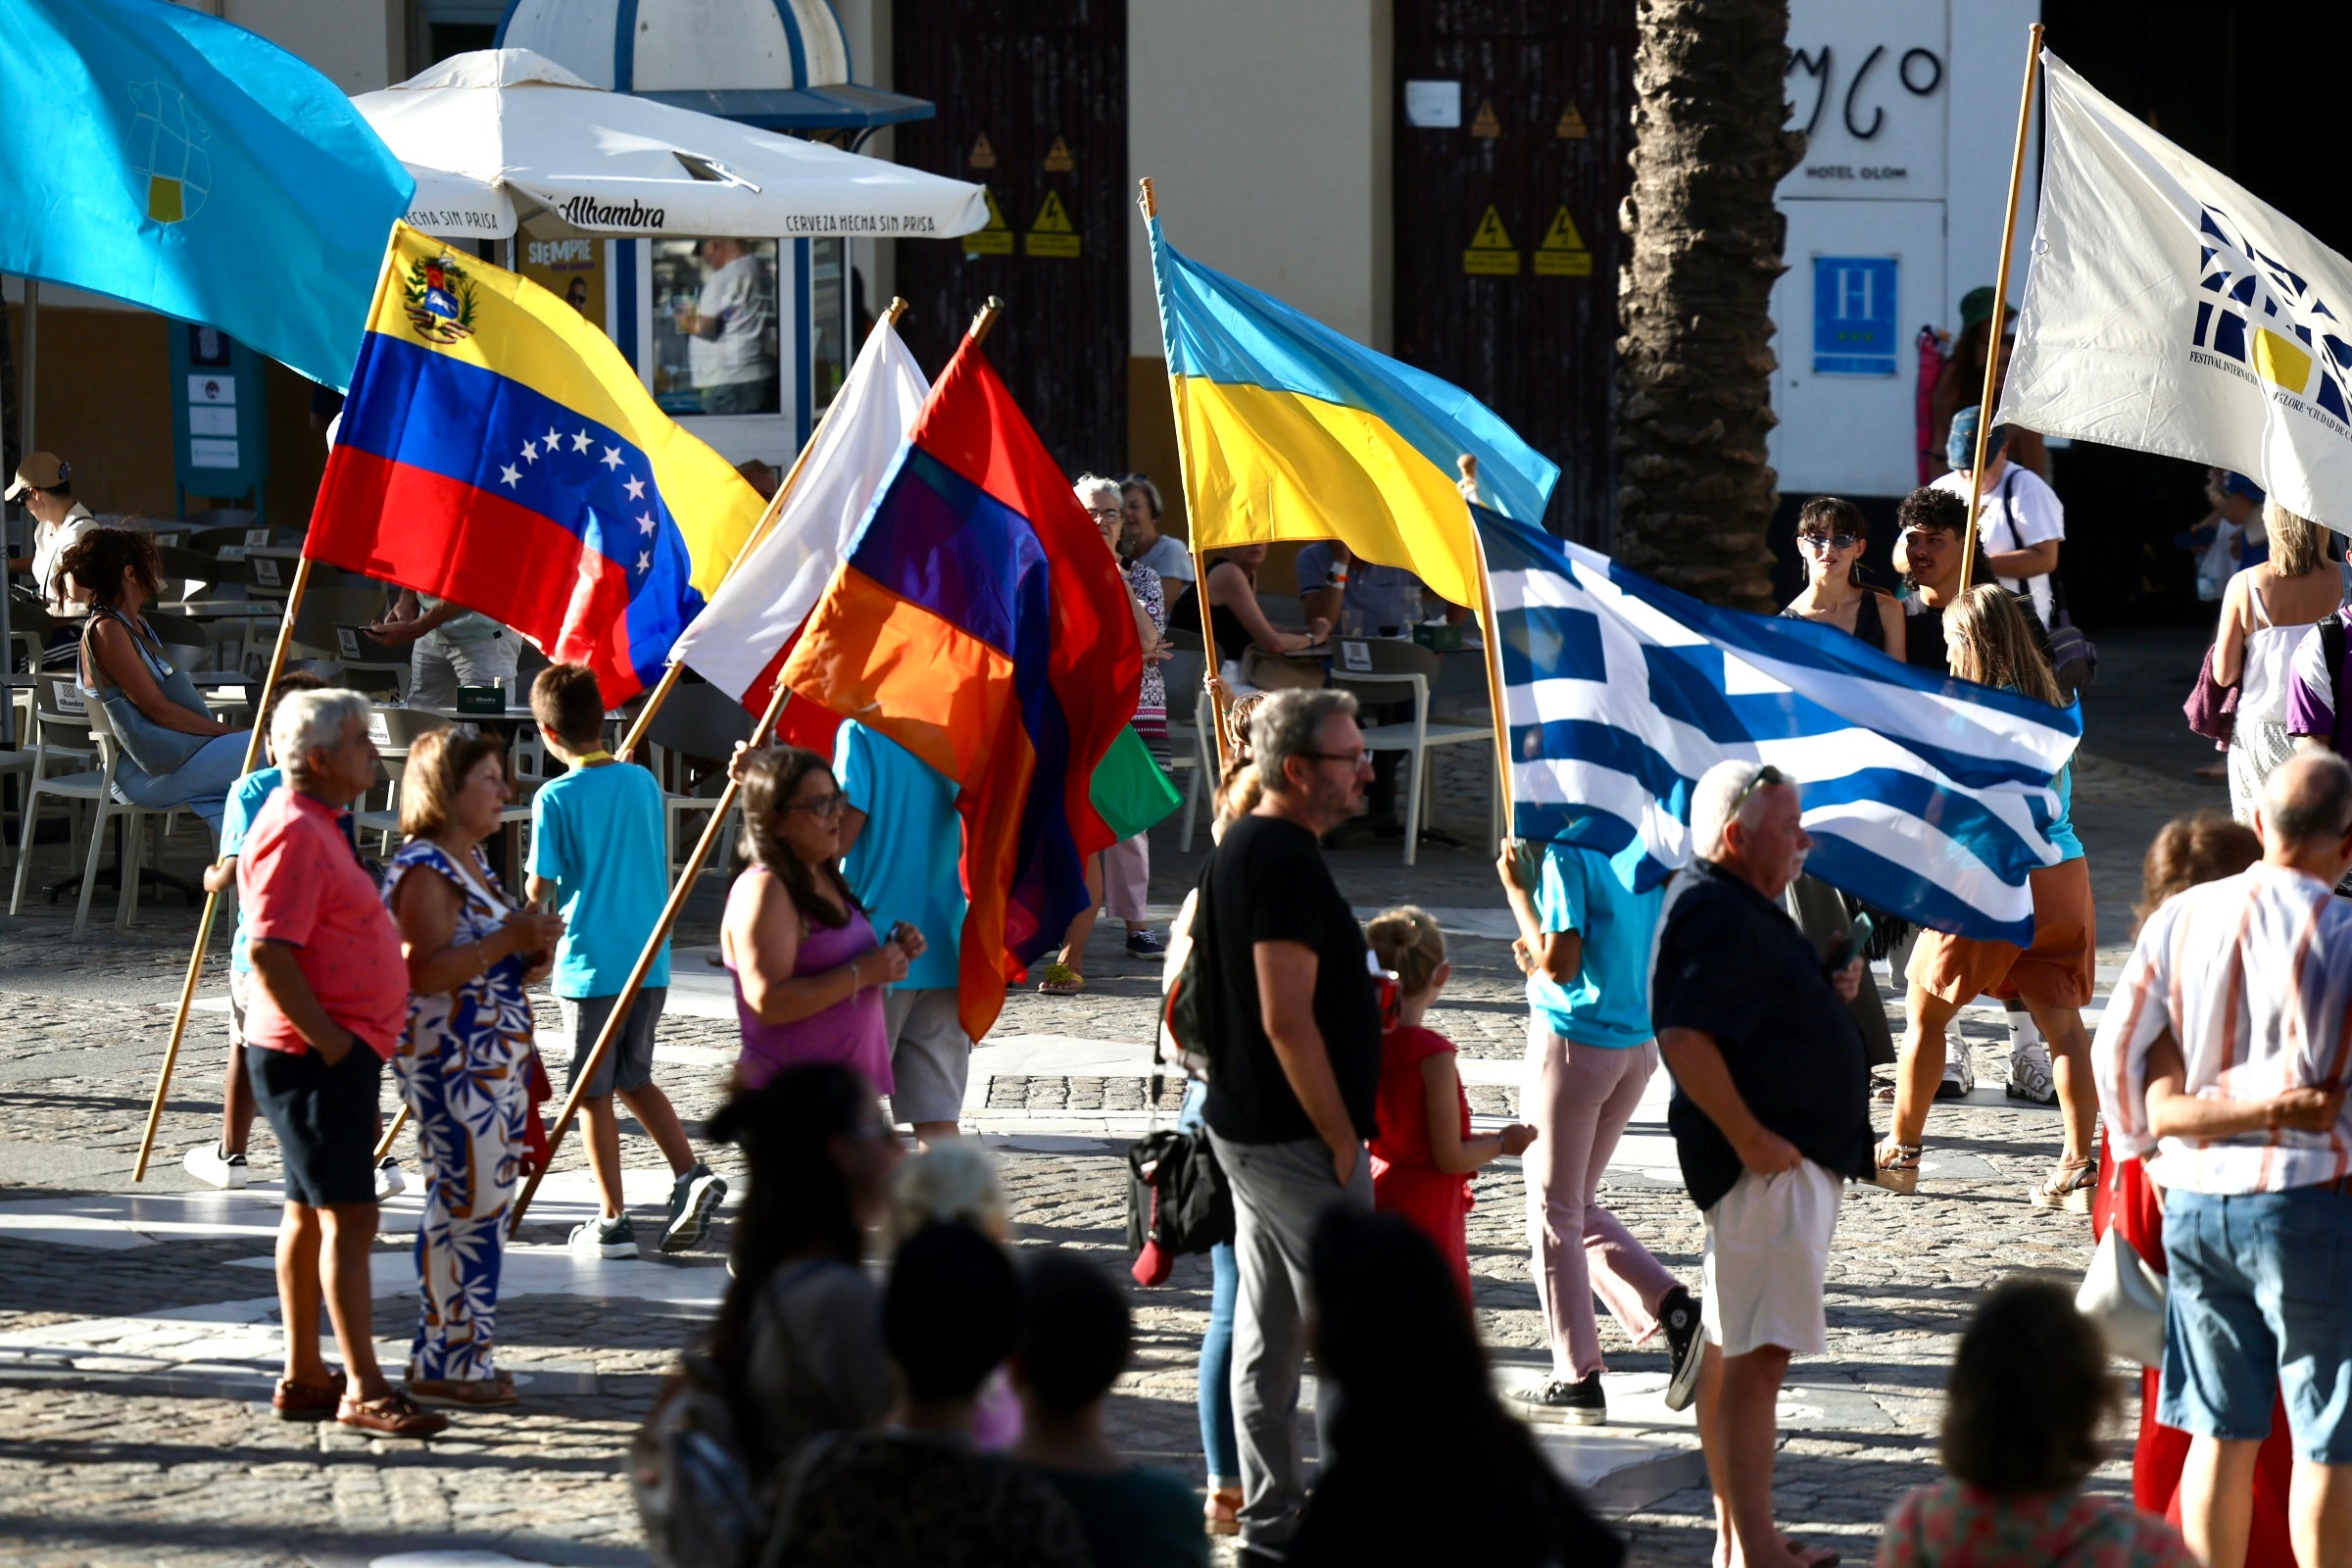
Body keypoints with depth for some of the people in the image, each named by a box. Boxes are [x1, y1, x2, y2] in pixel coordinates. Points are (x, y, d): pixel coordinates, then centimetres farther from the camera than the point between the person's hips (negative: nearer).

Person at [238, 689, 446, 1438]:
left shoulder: (320, 826, 16)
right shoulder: (295, 832, -17)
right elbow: (268, 953, -24)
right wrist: (329, 1040, -22)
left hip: (339, 1051, 11)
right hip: (315, 1058, -11)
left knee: (310, 1213, 13)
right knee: (348, 1215, -11)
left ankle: (304, 1377, 18)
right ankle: (364, 1390, -12)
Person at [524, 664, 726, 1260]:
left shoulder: (555, 798, -12)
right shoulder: (643, 783, 4)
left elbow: (539, 889, -8)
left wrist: (532, 931, 13)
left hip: (589, 964, -5)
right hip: (649, 959, 5)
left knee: (594, 1091, 4)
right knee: (634, 1077, 20)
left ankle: (612, 1220, 4)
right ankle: (690, 1174, 5)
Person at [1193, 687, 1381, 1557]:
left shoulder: (1236, 849, 13)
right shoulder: (1286, 862, -19)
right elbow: (1287, 1020, -24)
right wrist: (1343, 1142, -18)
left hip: (1244, 1126, 10)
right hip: (1297, 1138, -10)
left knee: (1267, 1330, 13)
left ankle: (1271, 1513, 19)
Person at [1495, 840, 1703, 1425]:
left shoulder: (1566, 856, -16)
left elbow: (1558, 965, -20)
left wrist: (1518, 893, -10)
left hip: (1573, 1040, -7)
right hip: (1639, 1044, 7)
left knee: (1553, 1213, 5)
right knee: (1578, 1207, 19)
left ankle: (1577, 1377, 7)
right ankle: (1675, 1311, 2)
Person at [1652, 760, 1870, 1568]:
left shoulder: (1744, 910, 17)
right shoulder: (1716, 917, -17)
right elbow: (1684, 1038, -27)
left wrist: (1829, 991, 10)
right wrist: (1749, 1137, -24)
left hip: (1792, 1159, 11)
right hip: (1766, 1166, -11)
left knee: (1733, 1349, 14)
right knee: (1756, 1356, -10)